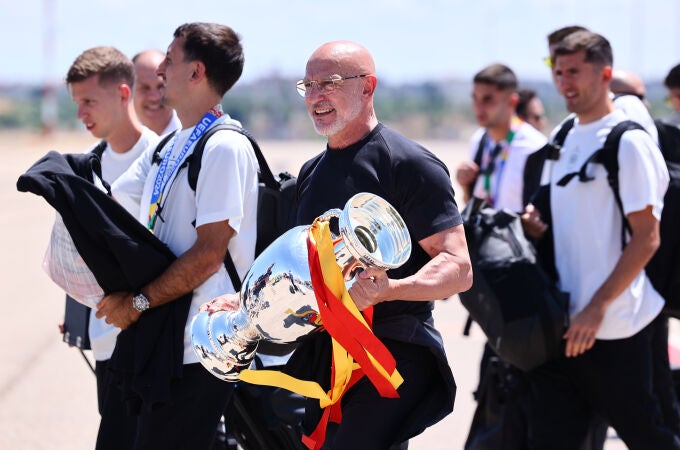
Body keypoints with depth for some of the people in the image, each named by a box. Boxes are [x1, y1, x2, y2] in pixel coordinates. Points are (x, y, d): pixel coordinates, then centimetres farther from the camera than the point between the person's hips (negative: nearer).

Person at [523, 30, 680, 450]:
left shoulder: (629, 142, -11)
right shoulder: (565, 139, 13)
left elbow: (646, 238, -15)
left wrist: (598, 307, -20)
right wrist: (539, 220, 2)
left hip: (613, 327, -7)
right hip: (563, 321, 8)